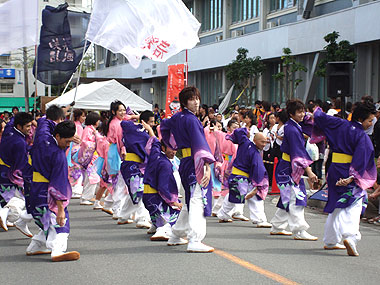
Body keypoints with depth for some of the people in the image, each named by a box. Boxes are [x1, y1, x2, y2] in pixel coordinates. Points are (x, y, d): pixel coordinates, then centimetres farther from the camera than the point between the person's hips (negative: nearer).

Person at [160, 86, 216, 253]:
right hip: (195, 163, -9)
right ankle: (194, 242, -19)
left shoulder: (177, 118, 13)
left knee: (190, 202, 20)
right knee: (198, 201, -13)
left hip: (184, 163, 9)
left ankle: (176, 236, 28)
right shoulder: (191, 120, -12)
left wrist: (172, 145, 44)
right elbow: (200, 143, -21)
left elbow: (164, 126, 34)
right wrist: (207, 166, -28)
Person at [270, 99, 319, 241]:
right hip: (288, 169, -10)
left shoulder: (292, 127, 11)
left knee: (288, 199, 16)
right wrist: (308, 171, -26)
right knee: (296, 198, -11)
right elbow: (298, 152, -24)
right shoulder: (292, 130, -19)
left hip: (290, 169, 10)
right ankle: (299, 232, -11)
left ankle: (277, 227, 25)